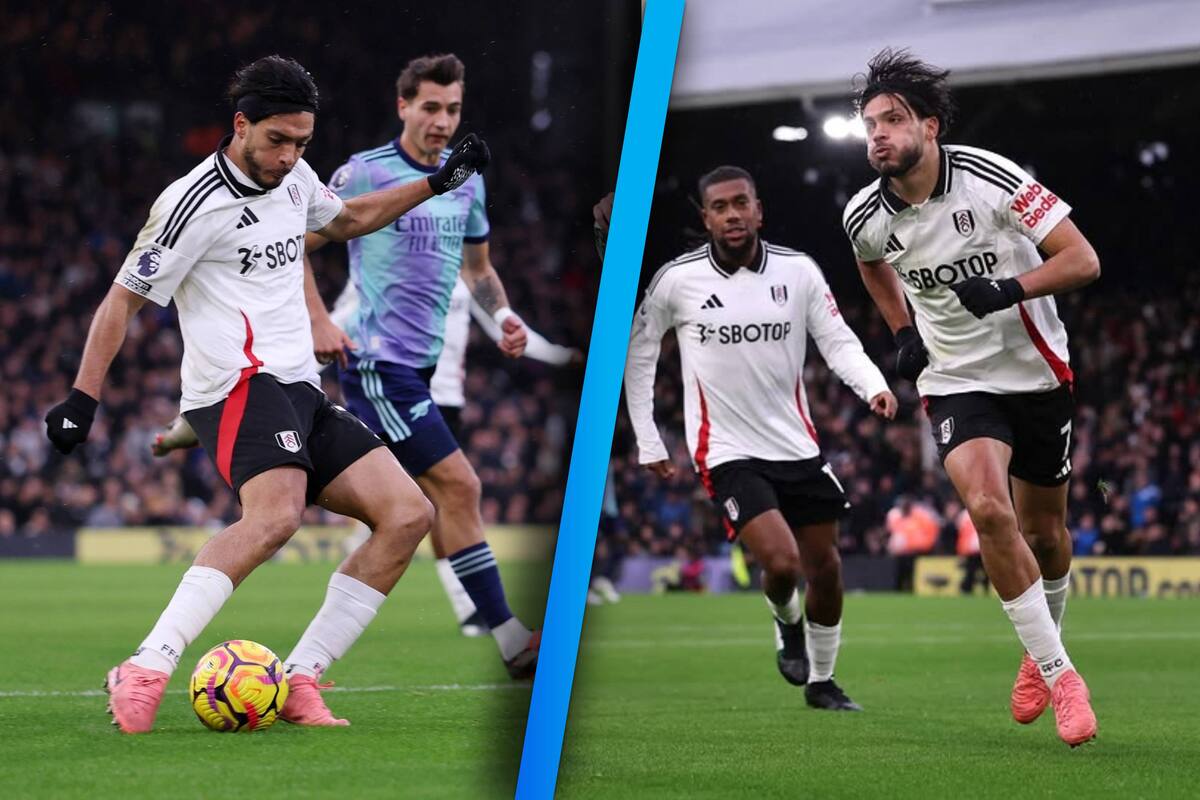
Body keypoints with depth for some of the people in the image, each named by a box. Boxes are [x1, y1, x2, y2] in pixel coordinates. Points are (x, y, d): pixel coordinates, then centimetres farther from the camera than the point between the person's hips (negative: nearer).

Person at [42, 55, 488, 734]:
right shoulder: (195, 203, -10)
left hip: (301, 391, 9)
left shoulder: (294, 178, 14)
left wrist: (436, 183, 30)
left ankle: (300, 678, -6)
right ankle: (146, 671, -35)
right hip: (241, 388, -9)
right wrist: (83, 399, -10)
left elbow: (345, 219, 36)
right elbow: (123, 300, -6)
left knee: (408, 515, -5)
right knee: (275, 517, -35)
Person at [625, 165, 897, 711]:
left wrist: (874, 386, -20)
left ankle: (821, 680, 29)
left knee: (825, 568, 7)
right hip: (727, 452, -3)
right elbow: (637, 353, 5)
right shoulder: (676, 280, -6)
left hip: (798, 446, 3)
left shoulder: (798, 271, -2)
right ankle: (787, 622, 17)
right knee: (780, 560, -20)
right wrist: (647, 441, 4)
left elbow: (836, 339, 0)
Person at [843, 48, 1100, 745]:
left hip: (1037, 374, -1)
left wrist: (1009, 289, -30)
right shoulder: (867, 216, -7)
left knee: (1044, 530, 11)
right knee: (989, 509, -23)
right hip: (957, 381, 1)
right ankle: (1058, 675, -13)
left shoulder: (991, 178, -18)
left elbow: (1083, 260, -16)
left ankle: (1045, 649, 41)